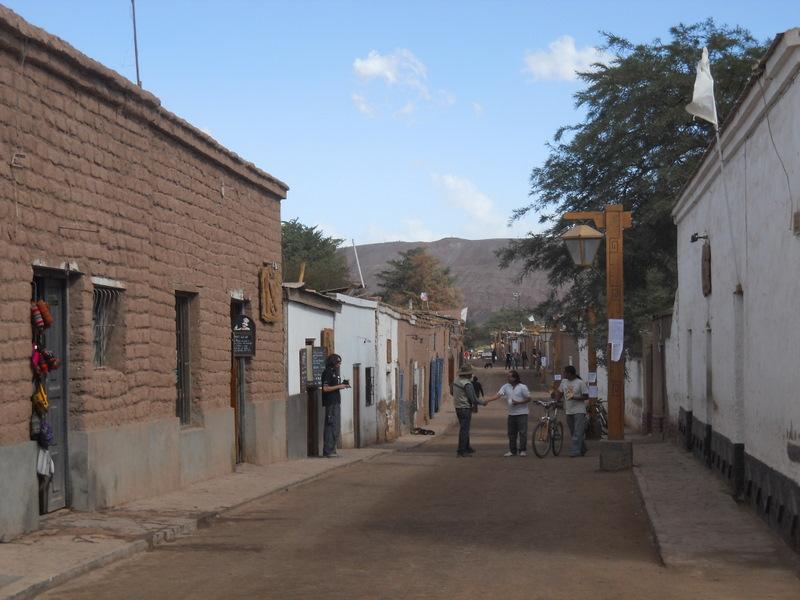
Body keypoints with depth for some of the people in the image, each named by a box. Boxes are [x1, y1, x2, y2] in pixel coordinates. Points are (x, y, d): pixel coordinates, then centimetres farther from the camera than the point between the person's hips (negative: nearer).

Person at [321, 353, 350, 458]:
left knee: (336, 426, 11)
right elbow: (325, 388, -18)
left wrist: (343, 385, 7)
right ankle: (328, 451, -10)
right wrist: (339, 386, -16)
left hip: (336, 402, 10)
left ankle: (331, 450, 15)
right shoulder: (328, 373, -11)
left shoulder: (334, 372, 18)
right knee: (331, 426, -11)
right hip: (330, 403, -10)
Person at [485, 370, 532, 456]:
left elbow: (528, 399, -6)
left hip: (522, 413, -5)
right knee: (511, 433, 8)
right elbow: (497, 395, -3)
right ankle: (512, 450, 16)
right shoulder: (506, 386, 5)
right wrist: (488, 400, -17)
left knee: (522, 432, -4)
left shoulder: (522, 387, -8)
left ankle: (523, 450, 3)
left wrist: (518, 402, -17)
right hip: (511, 413, 5)